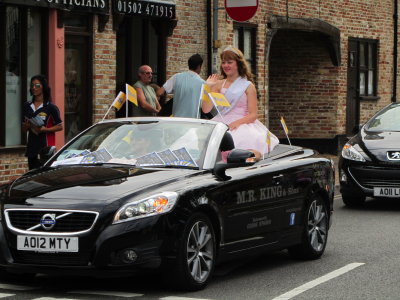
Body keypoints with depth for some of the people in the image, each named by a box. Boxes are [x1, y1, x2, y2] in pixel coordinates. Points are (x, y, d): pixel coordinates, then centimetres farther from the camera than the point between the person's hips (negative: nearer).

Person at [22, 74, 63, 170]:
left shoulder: (50, 107, -2)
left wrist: (44, 129, -15)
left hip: (46, 147, -5)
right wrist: (26, 126, -3)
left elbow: (59, 126, -2)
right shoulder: (27, 106, 13)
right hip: (32, 147, 5)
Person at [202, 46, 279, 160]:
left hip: (242, 124, -4)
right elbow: (206, 109, 7)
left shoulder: (248, 86, 6)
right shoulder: (219, 84, 15)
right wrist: (208, 87, 2)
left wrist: (237, 122, -18)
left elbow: (253, 115, -1)